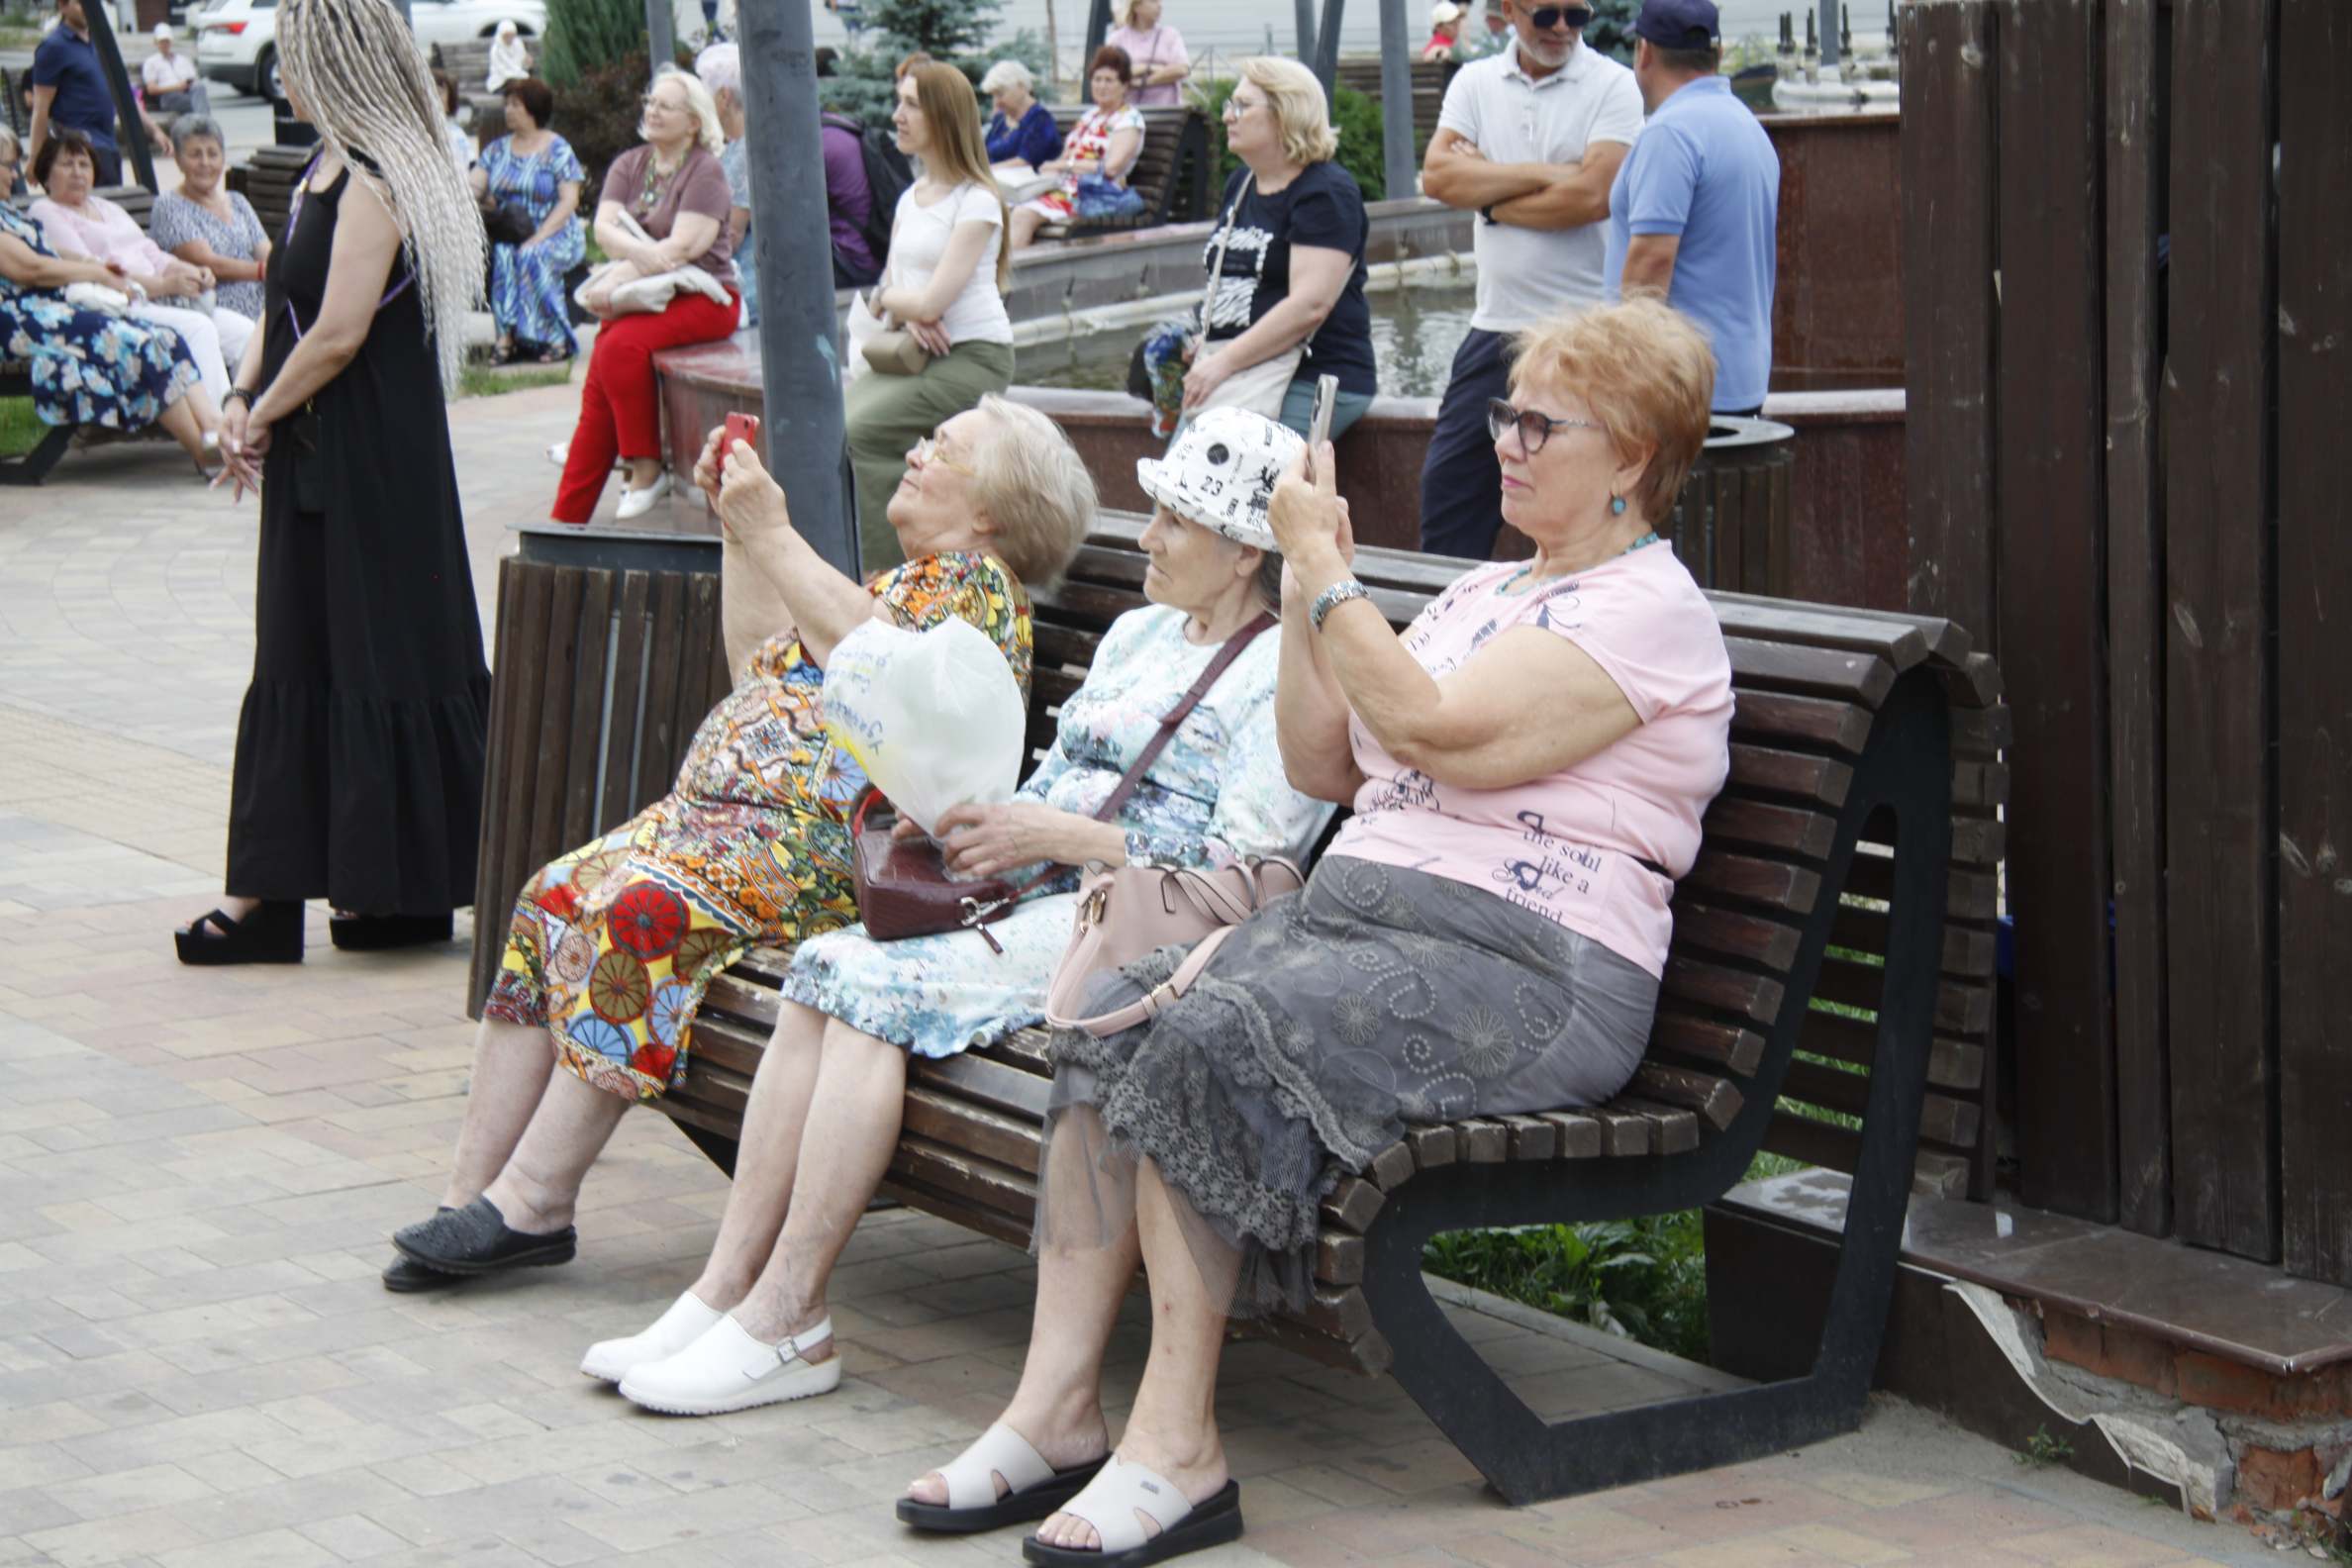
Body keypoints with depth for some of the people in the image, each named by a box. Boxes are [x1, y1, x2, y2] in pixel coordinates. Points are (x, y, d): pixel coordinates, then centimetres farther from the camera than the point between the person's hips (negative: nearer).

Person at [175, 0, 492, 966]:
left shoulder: (373, 186, -16)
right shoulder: (324, 174, 13)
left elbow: (336, 334, -21)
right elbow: (282, 307, 17)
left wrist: (263, 415, -9)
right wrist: (243, 398, 3)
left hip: (370, 461, -10)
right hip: (313, 459, 10)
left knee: (374, 659, -2)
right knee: (300, 659, 11)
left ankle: (401, 891, 6)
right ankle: (269, 894, 17)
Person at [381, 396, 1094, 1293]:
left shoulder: (976, 581, 0)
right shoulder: (901, 579, 29)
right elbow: (758, 665, 29)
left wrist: (772, 532, -14)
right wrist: (737, 525, 24)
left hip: (815, 844, -10)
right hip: (724, 809, 10)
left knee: (634, 905, -30)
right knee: (554, 898, -10)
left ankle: (532, 1201, -25)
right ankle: (472, 1198, -12)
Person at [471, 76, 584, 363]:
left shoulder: (558, 150, 1)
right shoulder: (497, 149, 16)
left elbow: (569, 200, -7)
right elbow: (474, 187, 8)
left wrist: (538, 237, -19)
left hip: (555, 232, -3)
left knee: (532, 256, -36)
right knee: (502, 254, -32)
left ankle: (556, 338, -29)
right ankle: (508, 336, -35)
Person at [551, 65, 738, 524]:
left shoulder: (706, 171, -5)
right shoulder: (629, 165, 15)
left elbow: (682, 247, -17)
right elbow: (604, 227, 0)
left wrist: (618, 279, -22)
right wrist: (641, 252, -20)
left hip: (702, 296, -6)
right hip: (643, 296, 6)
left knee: (622, 344, -31)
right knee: (598, 385, -14)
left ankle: (647, 469, -21)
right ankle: (566, 517, -14)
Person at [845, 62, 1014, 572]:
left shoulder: (977, 201, -11)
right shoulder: (909, 199, 16)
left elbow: (932, 300, -17)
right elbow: (896, 290, 13)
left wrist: (885, 299, 2)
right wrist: (908, 312, -10)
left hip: (973, 357, -7)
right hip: (916, 352, 8)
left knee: (860, 431, -25)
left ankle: (884, 573, -20)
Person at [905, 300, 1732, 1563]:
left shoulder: (1648, 609, -4)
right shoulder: (1481, 592, 25)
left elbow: (1436, 730, -17)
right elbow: (1323, 767, 22)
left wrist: (1322, 569, -8)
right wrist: (1308, 583, 13)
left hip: (1529, 970, -8)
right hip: (1355, 909, 9)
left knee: (1209, 1039, -29)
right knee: (1112, 1014, -17)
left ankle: (1176, 1447, -25)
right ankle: (1060, 1404, -20)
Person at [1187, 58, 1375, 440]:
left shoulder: (1326, 193, -8)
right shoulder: (1240, 186, 21)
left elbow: (1310, 306, -19)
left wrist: (1225, 363, -22)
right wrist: (1204, 353, 10)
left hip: (1312, 382, -8)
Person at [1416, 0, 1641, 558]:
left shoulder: (1613, 86, -2)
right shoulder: (1475, 82, 10)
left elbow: (1593, 196, -15)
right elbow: (1437, 176, -5)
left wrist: (1488, 194, -5)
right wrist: (1546, 174, -11)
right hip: (1495, 325, 4)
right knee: (1447, 486, 6)